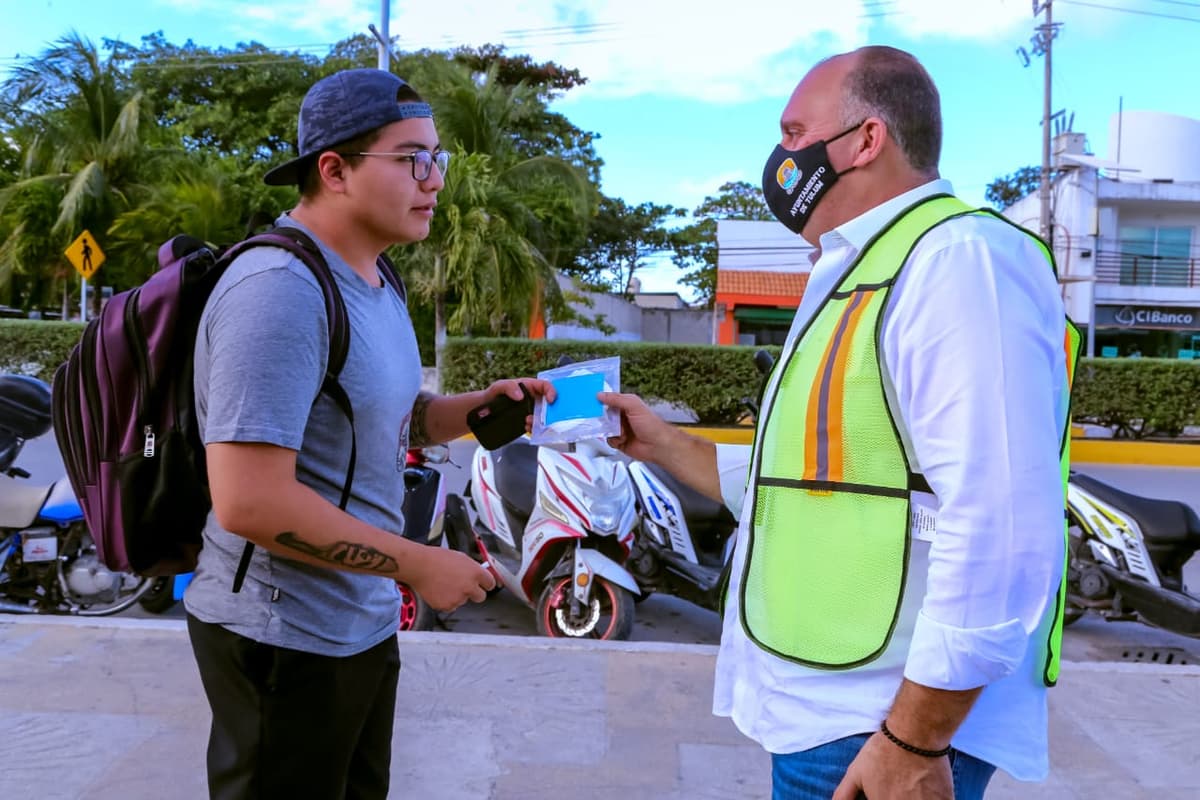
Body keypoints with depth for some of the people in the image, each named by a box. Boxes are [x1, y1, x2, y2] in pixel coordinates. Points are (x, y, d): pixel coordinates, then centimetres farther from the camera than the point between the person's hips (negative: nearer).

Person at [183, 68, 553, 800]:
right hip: (287, 637, -9)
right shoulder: (281, 290, -24)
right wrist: (418, 567, -22)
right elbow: (249, 502, -30)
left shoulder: (374, 280, 8)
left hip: (363, 621, 9)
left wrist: (479, 407, 0)